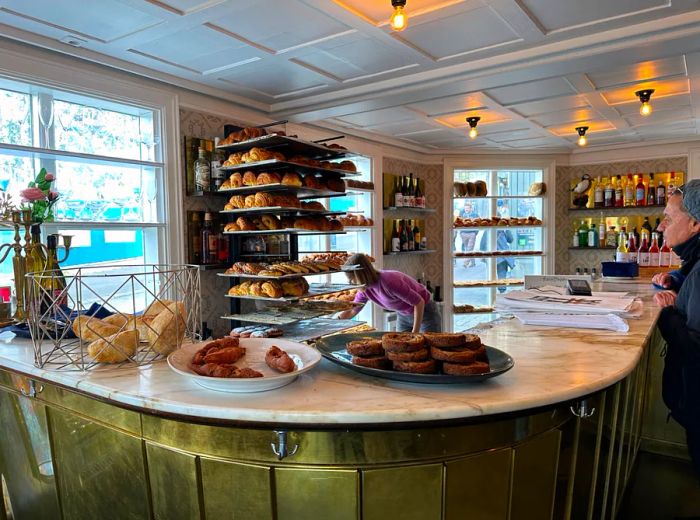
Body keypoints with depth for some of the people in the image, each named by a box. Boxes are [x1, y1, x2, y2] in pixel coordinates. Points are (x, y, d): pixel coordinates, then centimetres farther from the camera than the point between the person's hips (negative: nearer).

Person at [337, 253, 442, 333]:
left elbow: (419, 302, -27)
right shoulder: (365, 289, -11)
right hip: (403, 317, 7)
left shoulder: (389, 281, -34)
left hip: (425, 312, -7)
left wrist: (415, 333, -24)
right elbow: (352, 311, 6)